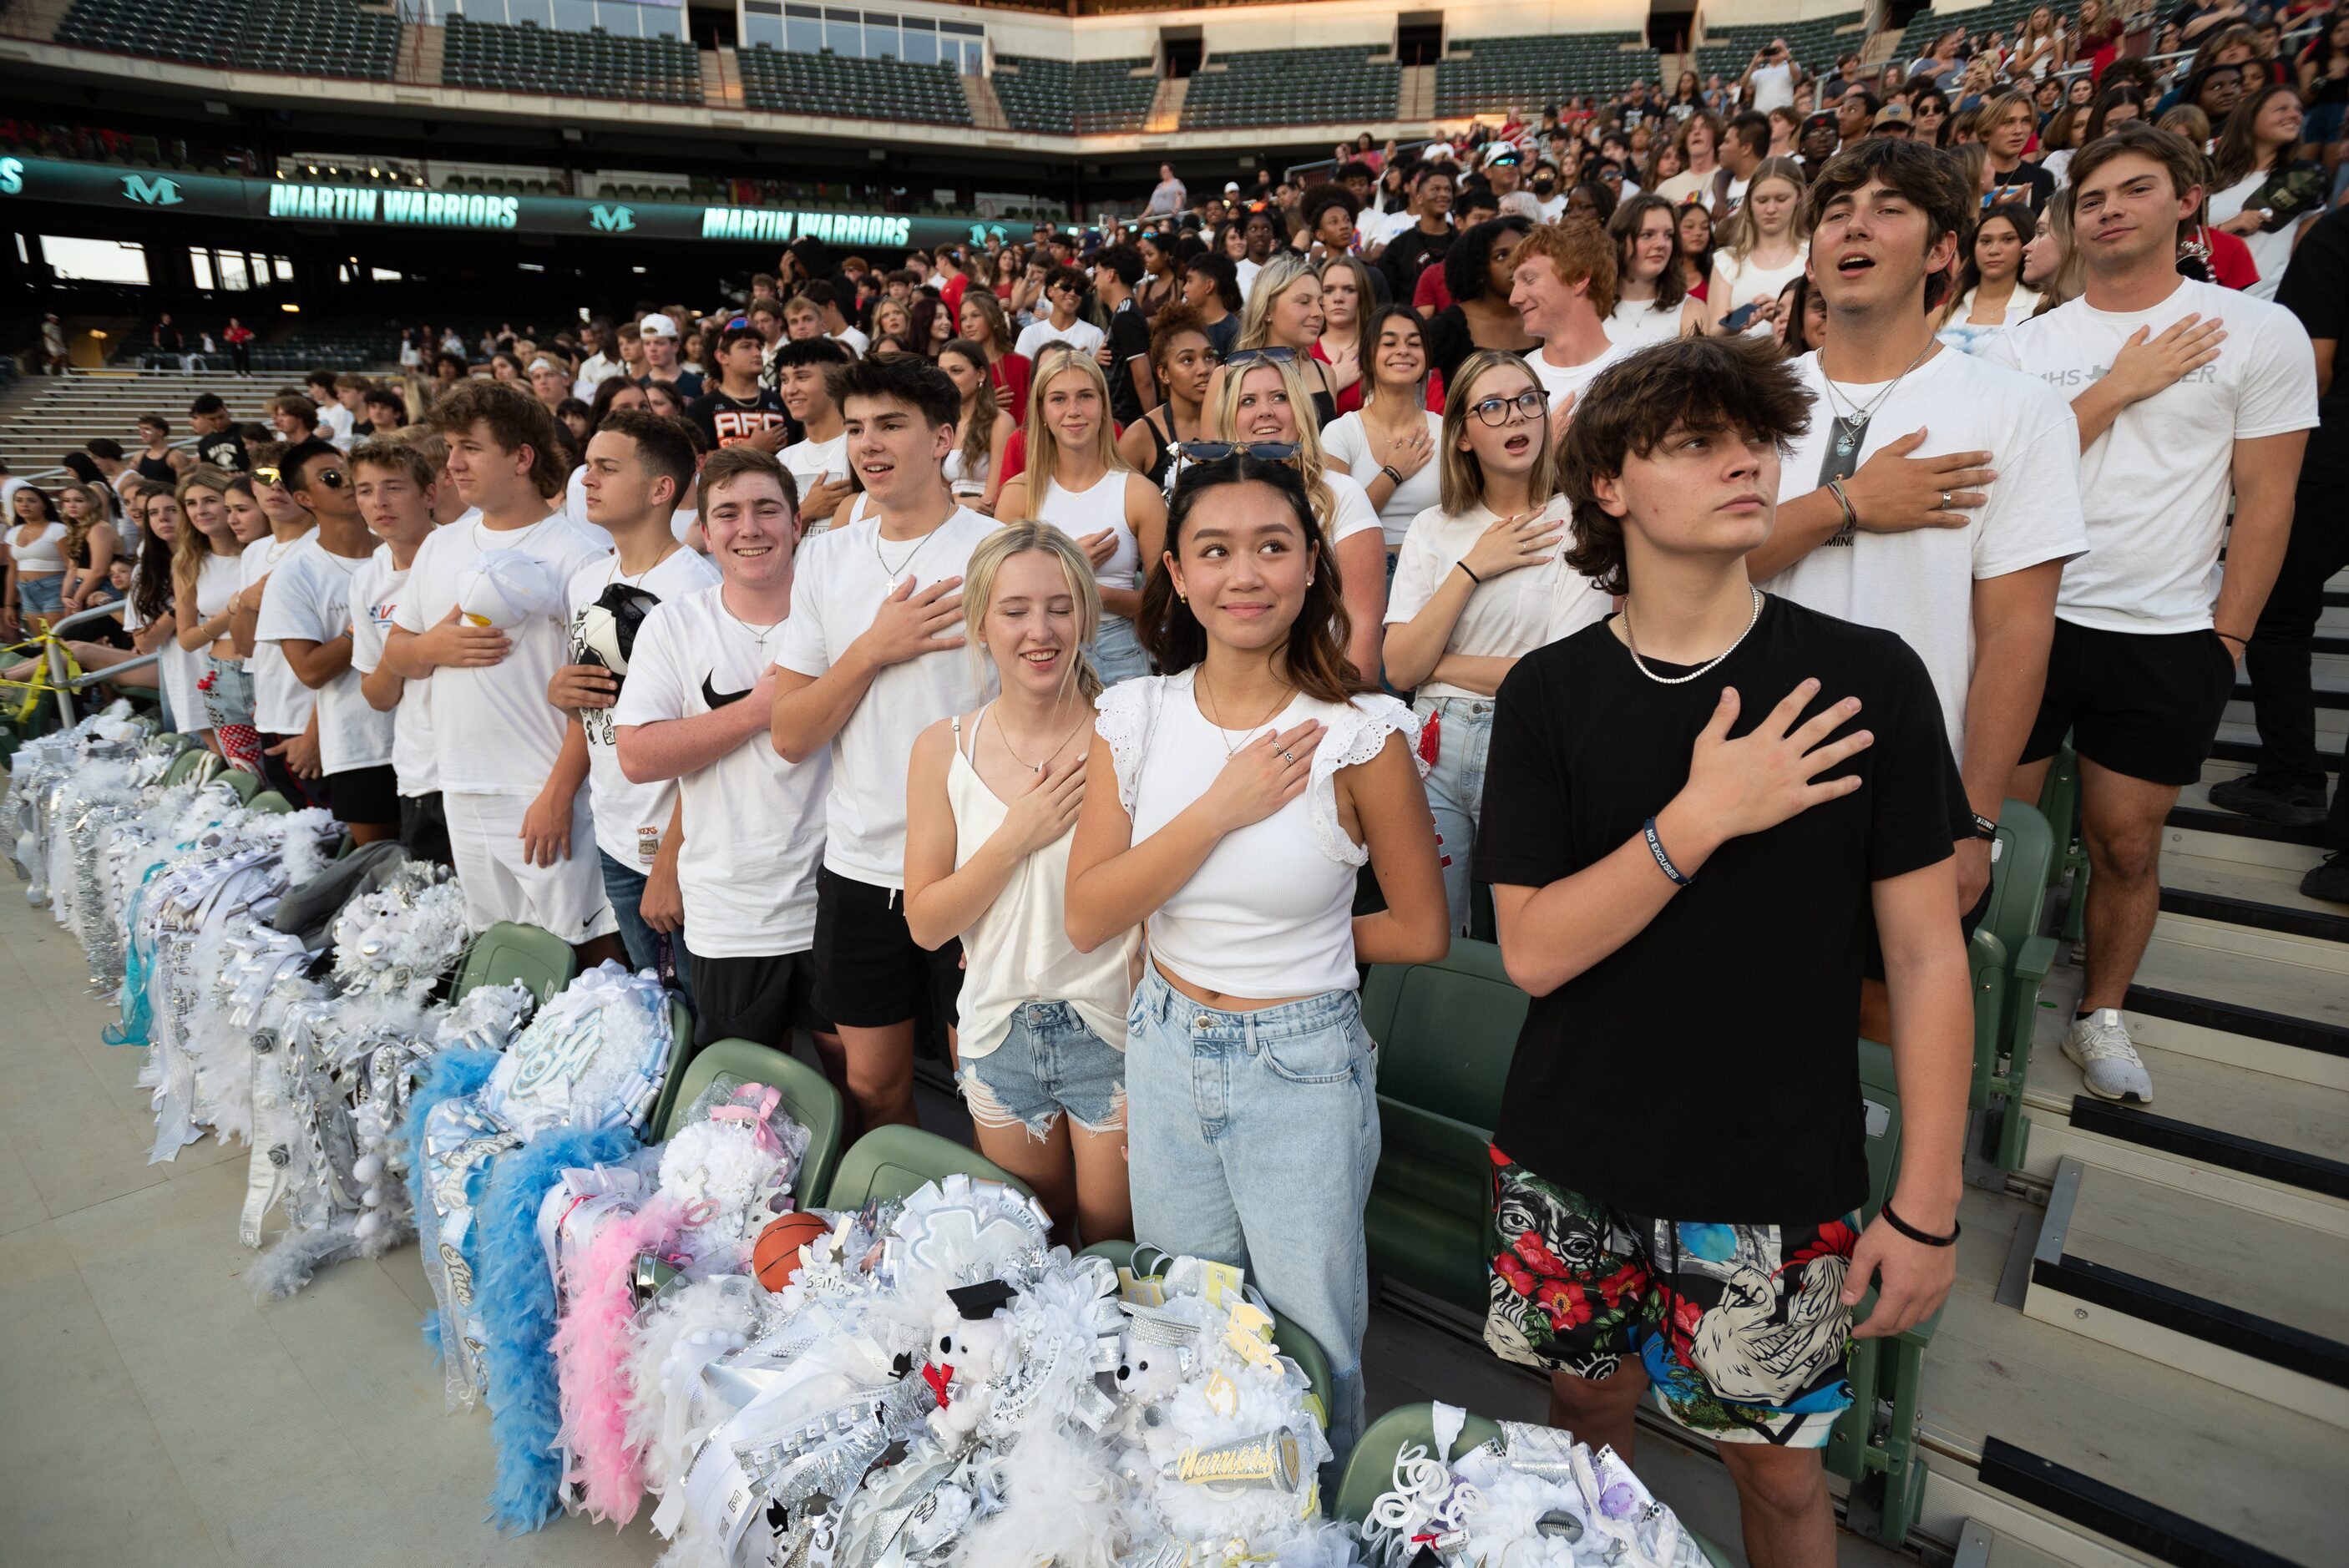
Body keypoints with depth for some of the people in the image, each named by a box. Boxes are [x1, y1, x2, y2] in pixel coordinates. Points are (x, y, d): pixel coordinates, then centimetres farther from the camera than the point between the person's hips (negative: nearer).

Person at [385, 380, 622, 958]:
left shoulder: (576, 552, -9)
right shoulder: (439, 546, 14)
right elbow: (394, 654, 20)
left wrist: (559, 793, -18)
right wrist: (432, 647, -4)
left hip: (545, 796, -7)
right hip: (462, 795, 7)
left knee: (586, 950, -5)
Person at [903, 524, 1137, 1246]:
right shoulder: (944, 749, -3)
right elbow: (925, 924, -3)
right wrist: (1016, 837, -16)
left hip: (1111, 1029, -3)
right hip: (998, 1031, 3)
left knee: (1116, 1245, 12)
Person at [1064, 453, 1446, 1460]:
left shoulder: (1357, 734, -16)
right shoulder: (1135, 716, -6)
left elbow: (1420, 933, -6)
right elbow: (1088, 920, -13)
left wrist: (1298, 941, 0)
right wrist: (1220, 809, -21)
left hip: (1302, 1069, -3)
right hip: (1164, 1050, 4)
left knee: (1312, 1352, 16)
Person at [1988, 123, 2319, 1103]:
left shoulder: (2258, 332, 1)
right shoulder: (2025, 345, 5)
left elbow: (2264, 498, 0)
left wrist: (2227, 637, -4)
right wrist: (2118, 388, -11)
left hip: (2166, 638, -1)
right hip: (2027, 619, 1)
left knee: (2127, 842, 7)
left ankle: (2099, 1015, 26)